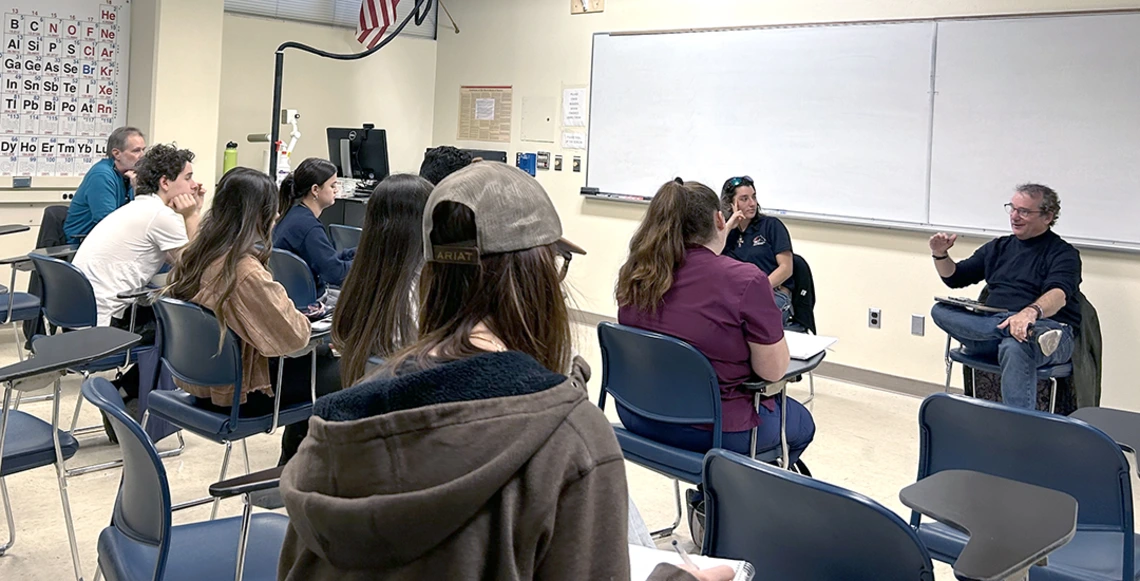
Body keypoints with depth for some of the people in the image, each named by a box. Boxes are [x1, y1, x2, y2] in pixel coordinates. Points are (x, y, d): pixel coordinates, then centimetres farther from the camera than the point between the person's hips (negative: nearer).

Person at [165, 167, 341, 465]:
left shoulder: (193, 257, -2)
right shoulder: (246, 273, -29)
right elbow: (293, 335, -27)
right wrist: (302, 318, -5)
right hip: (237, 396, -9)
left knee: (317, 357, 22)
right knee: (338, 375, 6)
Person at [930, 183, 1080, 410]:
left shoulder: (1063, 253, 4)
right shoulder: (998, 247, 24)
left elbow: (1059, 294, -17)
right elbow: (955, 278, 27)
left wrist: (1031, 311, -40)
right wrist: (940, 255, 4)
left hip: (1046, 326, -6)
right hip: (992, 326, 6)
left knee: (1014, 347, -41)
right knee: (941, 310, -20)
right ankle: (1031, 333, -38)